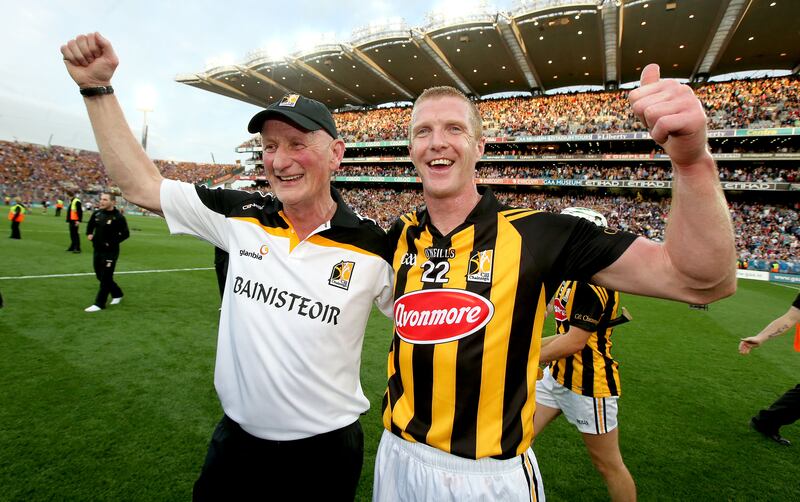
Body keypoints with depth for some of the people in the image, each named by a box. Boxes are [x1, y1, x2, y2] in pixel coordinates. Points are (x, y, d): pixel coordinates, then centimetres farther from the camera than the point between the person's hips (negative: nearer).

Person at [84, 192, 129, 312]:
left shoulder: (118, 217, -13)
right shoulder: (97, 213, 5)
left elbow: (125, 234, -12)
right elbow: (90, 225, 22)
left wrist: (112, 242, -15)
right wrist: (89, 234, 4)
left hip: (110, 252, -7)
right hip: (97, 250, 7)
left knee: (105, 278, -4)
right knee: (100, 276, 15)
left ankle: (99, 304, 3)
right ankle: (117, 294, 33)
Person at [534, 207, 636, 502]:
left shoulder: (594, 281, -23)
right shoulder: (574, 277, 7)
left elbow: (575, 341, -24)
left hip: (589, 384, -9)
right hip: (557, 376, 9)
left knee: (609, 465, 13)